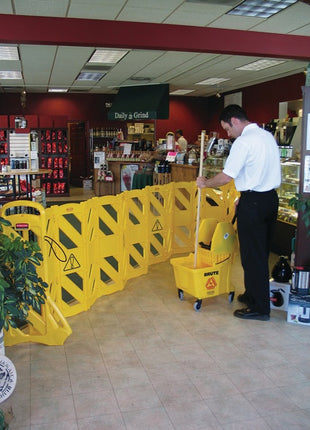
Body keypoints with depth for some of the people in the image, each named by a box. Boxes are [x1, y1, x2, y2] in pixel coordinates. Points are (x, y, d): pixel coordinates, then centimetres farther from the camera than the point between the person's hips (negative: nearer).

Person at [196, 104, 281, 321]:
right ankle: (253, 294, 33)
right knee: (262, 252, 18)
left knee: (252, 256, 0)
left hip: (253, 202, -9)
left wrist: (205, 183, -2)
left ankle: (259, 308, 9)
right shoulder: (268, 136, 12)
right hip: (271, 197, 9)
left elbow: (226, 177, -19)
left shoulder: (244, 142, -16)